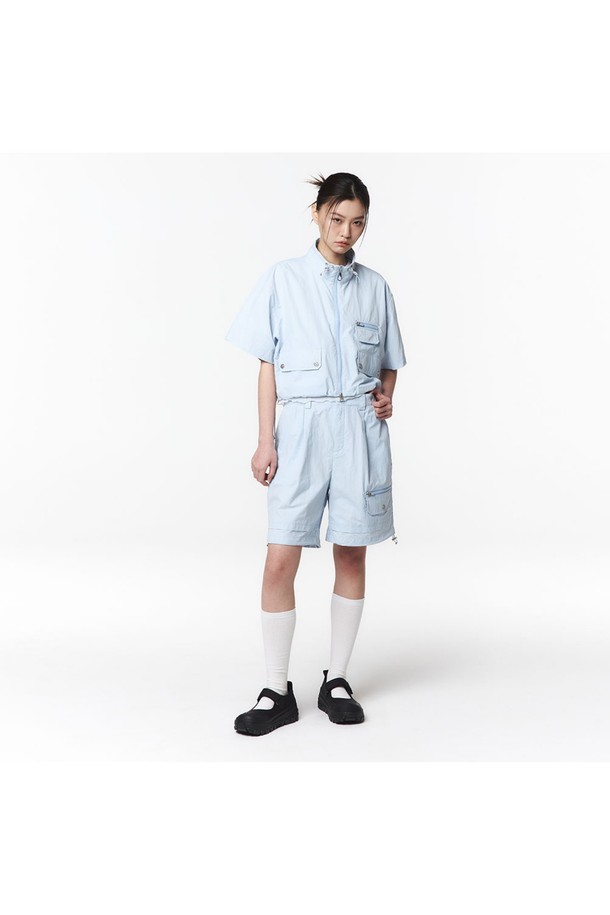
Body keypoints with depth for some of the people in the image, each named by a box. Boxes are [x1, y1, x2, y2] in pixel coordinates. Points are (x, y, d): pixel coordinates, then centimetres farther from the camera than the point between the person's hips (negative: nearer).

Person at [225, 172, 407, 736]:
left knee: (352, 556, 6)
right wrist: (265, 441, -3)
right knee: (280, 562, -6)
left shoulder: (375, 286, 11)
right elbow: (268, 365, 3)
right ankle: (277, 692, 10)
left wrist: (386, 395, -4)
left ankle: (337, 681, 22)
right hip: (302, 425, -2)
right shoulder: (283, 279, 5)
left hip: (360, 427, 2)